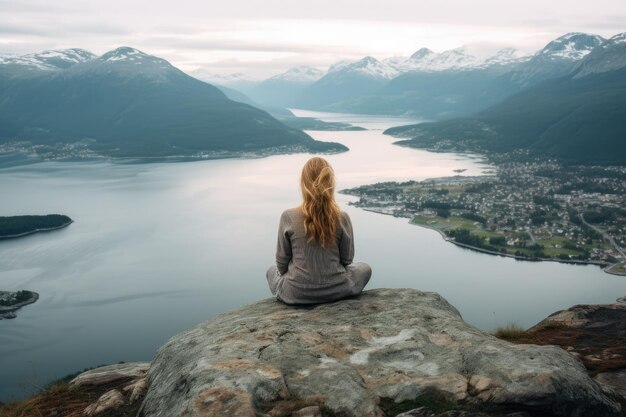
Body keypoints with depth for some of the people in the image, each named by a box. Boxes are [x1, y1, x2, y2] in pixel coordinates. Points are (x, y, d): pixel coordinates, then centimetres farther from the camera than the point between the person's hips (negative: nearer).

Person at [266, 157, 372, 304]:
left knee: (272, 270, 34)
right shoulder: (342, 218, -13)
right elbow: (347, 259, -2)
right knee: (364, 268, 30)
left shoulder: (288, 217, -16)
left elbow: (281, 261, -7)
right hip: (336, 291, 0)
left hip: (295, 293, 0)